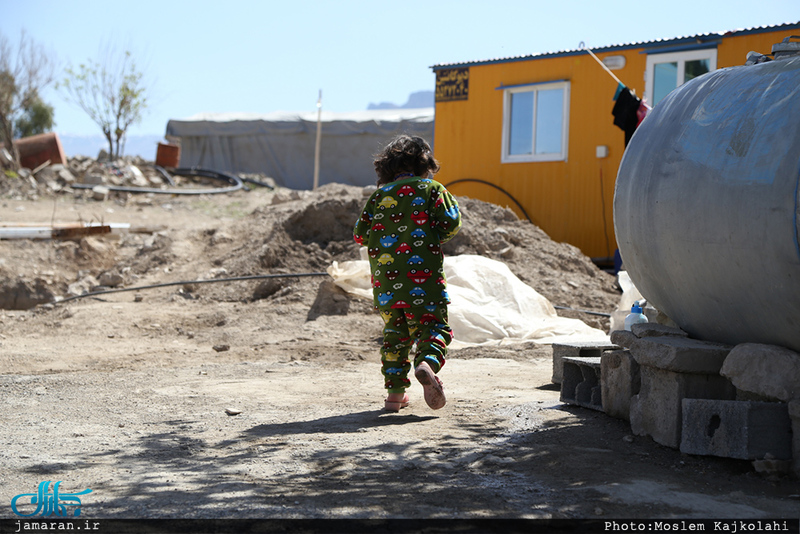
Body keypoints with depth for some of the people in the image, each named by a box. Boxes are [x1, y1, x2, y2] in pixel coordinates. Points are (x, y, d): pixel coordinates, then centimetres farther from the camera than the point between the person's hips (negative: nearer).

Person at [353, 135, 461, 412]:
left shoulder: (380, 195, 11)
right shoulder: (432, 189, 4)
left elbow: (360, 234, 9)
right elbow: (450, 223, -5)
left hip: (385, 279, 3)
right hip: (422, 275, -3)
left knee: (394, 332, 15)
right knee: (433, 326, 2)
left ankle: (395, 391, 11)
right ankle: (427, 363, -29)